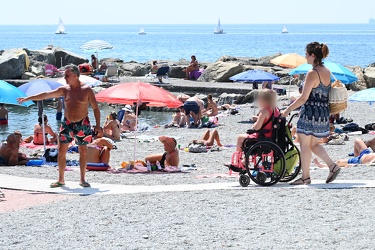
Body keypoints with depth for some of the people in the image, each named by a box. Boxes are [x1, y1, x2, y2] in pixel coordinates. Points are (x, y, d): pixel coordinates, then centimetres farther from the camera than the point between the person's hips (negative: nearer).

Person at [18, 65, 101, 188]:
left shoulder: (86, 90, -6)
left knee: (83, 152, 1)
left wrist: (97, 125, -10)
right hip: (67, 124, 3)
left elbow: (95, 108, -3)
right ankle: (61, 179, 8)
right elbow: (46, 95, 3)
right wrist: (28, 98, 1)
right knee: (61, 151, 0)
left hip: (82, 124, -3)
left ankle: (83, 179, 11)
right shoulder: (64, 90, 3)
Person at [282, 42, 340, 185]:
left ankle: (305, 177, 7)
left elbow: (304, 98, -18)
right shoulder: (327, 72, 8)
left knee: (305, 145, 3)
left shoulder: (312, 74, -17)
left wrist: (287, 110, -10)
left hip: (310, 113, -8)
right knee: (313, 144, 18)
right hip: (324, 113, 8)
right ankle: (333, 166, 6)